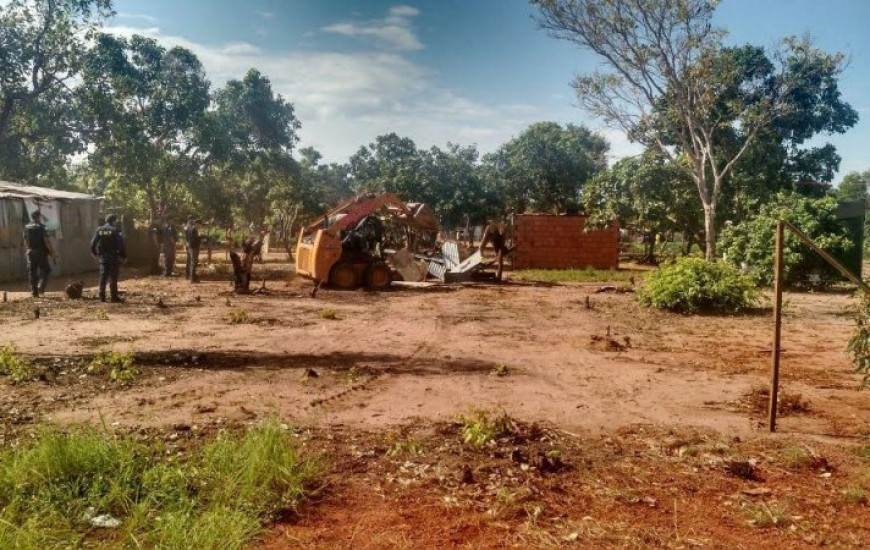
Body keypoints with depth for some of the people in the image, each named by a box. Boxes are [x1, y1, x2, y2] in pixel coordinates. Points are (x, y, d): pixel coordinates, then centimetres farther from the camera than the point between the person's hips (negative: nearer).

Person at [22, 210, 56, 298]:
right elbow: (46, 241, -16)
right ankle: (41, 287, -8)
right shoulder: (41, 227, -9)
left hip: (30, 252, 5)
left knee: (32, 272, 8)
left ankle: (34, 292, 9)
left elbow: (25, 242, 11)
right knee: (45, 270, 10)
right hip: (41, 252, -5)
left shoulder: (26, 228, 7)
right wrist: (52, 253, -14)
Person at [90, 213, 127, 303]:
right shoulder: (115, 230, -10)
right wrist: (124, 256, -10)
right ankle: (114, 297, -1)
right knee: (113, 277, -2)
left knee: (103, 276, 10)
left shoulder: (99, 230, 5)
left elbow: (93, 242, 8)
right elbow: (121, 244, -15)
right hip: (113, 256, -5)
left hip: (103, 256, 5)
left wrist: (94, 252, 23)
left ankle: (102, 297, 11)